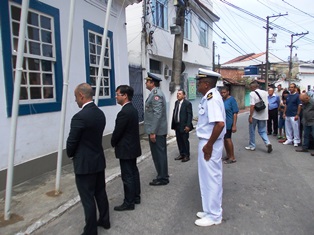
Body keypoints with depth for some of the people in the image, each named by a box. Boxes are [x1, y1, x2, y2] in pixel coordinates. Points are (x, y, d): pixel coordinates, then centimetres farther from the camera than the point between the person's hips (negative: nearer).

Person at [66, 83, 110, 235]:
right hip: (99, 160, 8)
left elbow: (71, 142, -15)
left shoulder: (79, 117, -23)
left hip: (84, 164, -8)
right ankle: (105, 221, 37)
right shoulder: (100, 113, 3)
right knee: (100, 193, 21)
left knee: (88, 199, 6)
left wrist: (71, 155, 7)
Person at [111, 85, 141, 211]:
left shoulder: (124, 112, -23)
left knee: (127, 176, 1)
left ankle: (129, 203, 12)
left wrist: (113, 143, 1)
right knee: (134, 172, 18)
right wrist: (116, 143, 13)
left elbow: (117, 132, -18)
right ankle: (136, 197, 30)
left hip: (126, 149, -10)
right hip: (133, 147, 10)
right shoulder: (133, 109, 7)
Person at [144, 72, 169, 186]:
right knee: (160, 154, 16)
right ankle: (162, 176, 27)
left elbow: (157, 114, -23)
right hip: (158, 130, 10)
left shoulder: (156, 94, -16)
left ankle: (162, 178, 11)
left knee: (159, 154, 0)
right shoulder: (155, 93, 15)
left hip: (156, 131, -10)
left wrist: (153, 132, -22)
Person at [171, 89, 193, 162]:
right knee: (179, 140, 13)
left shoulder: (187, 103, -11)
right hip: (177, 125, 7)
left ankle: (187, 156, 16)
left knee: (185, 141, 4)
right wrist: (173, 124, 11)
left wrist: (188, 125, -19)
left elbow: (190, 115, -14)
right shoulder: (176, 102, 11)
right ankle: (181, 154, 26)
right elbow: (174, 113, 13)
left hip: (184, 126, -7)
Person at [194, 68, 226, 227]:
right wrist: (206, 143, 15)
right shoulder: (209, 97, 11)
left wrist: (209, 145, -22)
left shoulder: (212, 98, -20)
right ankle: (210, 210, 35)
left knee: (211, 178, 3)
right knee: (208, 178, 19)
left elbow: (219, 124, -30)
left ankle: (214, 216, 20)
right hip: (207, 142, 10)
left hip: (210, 144, -10)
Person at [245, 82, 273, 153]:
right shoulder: (265, 93, 6)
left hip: (255, 116, -5)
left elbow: (252, 105, -20)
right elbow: (267, 104, 12)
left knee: (252, 131, 11)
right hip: (263, 115, 5)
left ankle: (252, 146, 19)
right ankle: (268, 143, -7)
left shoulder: (252, 93, -13)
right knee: (262, 131, 14)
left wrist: (250, 116, -17)